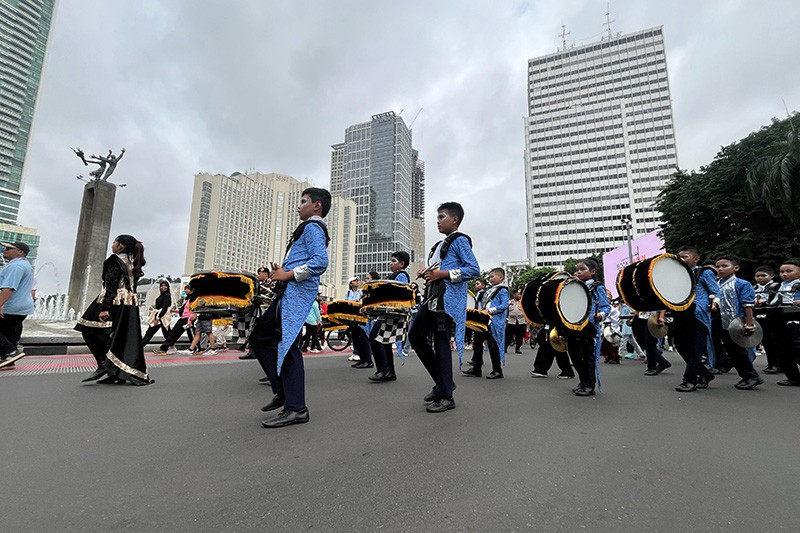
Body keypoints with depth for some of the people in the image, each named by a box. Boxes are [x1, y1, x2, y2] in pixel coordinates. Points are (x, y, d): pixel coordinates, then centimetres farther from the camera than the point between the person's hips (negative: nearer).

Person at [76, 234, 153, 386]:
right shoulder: (132, 263, 15)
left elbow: (111, 286, -16)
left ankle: (104, 364, -2)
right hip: (130, 305, 8)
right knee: (124, 338, 7)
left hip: (116, 303, -8)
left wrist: (105, 308, -19)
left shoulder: (115, 260, -8)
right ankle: (118, 373, 10)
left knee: (91, 331, 4)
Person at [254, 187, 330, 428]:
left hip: (297, 292, -11)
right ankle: (283, 391, 17)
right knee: (260, 337, 12)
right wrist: (282, 272, 13)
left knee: (287, 345, -10)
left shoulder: (312, 227, -5)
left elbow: (320, 262, -21)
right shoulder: (310, 228, 27)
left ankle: (296, 408, -3)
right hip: (288, 293, 11)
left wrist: (288, 274, -16)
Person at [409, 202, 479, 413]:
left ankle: (446, 396, 4)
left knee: (441, 342, -8)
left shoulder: (459, 240, -2)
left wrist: (443, 274, -17)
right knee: (416, 336, 9)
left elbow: (474, 269, -12)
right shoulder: (439, 245, 24)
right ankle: (442, 381, 21)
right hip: (432, 298, 10)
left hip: (448, 299, -10)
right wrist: (427, 273, 9)